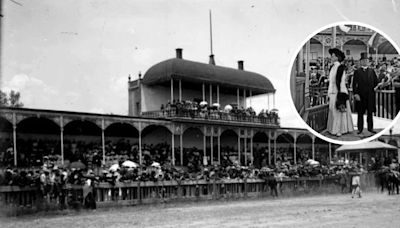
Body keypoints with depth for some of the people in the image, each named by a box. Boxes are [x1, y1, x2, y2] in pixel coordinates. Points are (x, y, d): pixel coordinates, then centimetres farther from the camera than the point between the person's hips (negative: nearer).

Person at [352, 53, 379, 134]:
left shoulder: (372, 71, 9)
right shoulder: (357, 72, 0)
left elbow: (376, 82, 15)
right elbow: (354, 84, -5)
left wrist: (374, 88, 3)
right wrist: (356, 94, -12)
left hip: (370, 95, 3)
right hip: (360, 95, -2)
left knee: (370, 112, 7)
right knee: (360, 113, 3)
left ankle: (370, 128, 14)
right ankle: (360, 128, 9)